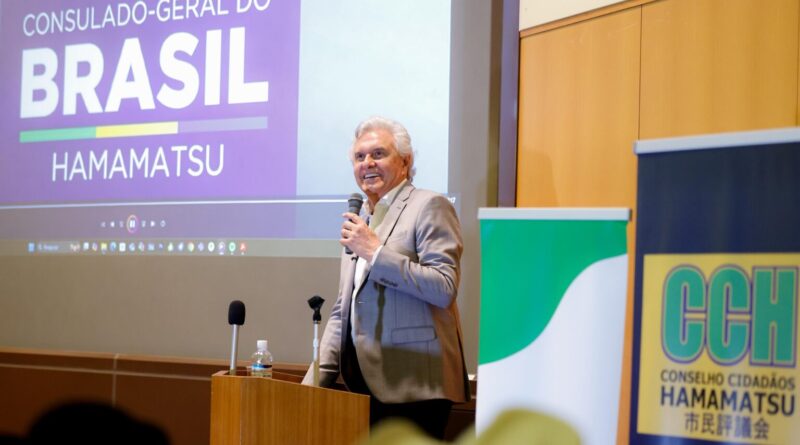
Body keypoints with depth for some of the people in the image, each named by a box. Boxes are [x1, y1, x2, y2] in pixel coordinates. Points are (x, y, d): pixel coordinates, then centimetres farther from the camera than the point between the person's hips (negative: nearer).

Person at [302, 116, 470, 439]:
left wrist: (375, 252, -14)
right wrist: (313, 382, 14)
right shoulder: (360, 223, 21)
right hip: (364, 388, 7)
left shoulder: (429, 206, -3)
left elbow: (444, 288, -15)